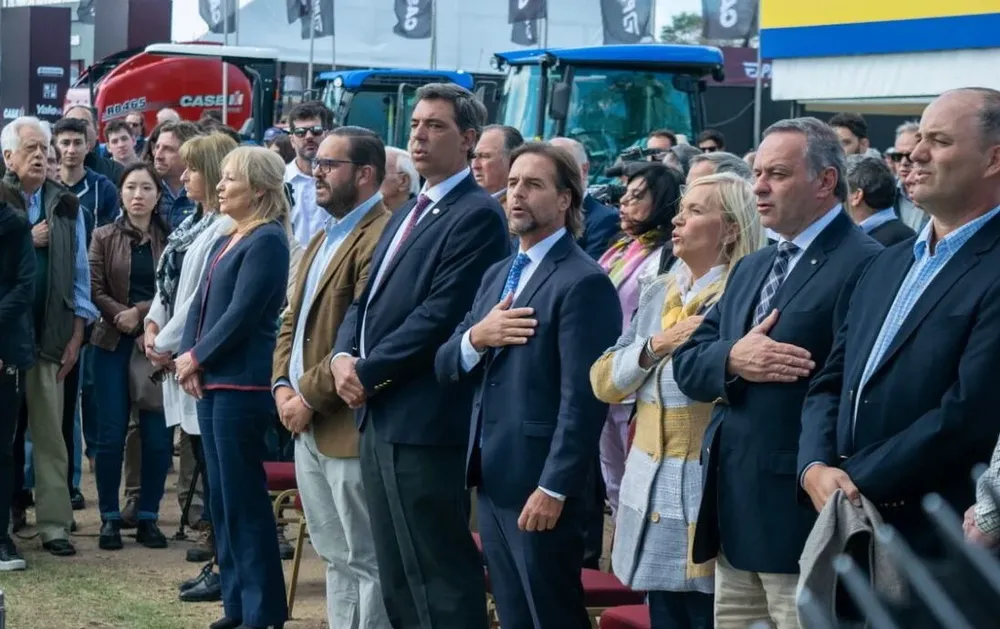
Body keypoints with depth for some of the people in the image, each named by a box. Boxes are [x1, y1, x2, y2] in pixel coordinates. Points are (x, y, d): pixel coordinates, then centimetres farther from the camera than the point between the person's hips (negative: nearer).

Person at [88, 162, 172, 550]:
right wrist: (125, 318, -14)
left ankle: (148, 517, 10)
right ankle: (110, 517, 8)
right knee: (111, 434, -1)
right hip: (113, 343, 0)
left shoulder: (171, 239, 5)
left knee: (158, 435, -2)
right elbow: (95, 290, 1)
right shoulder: (104, 237, 8)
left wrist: (141, 312, -14)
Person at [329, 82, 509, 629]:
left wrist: (368, 373, -14)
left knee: (440, 573, -7)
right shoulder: (407, 214, 20)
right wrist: (343, 354, -2)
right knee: (396, 575, 14)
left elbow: (441, 314, -18)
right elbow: (368, 298, 18)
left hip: (424, 420, -10)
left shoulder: (477, 215, -11)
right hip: (380, 417, 10)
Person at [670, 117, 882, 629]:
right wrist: (732, 361, -8)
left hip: (802, 514, -8)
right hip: (735, 512, 8)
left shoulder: (863, 265, -11)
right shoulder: (750, 269, 18)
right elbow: (686, 362, 13)